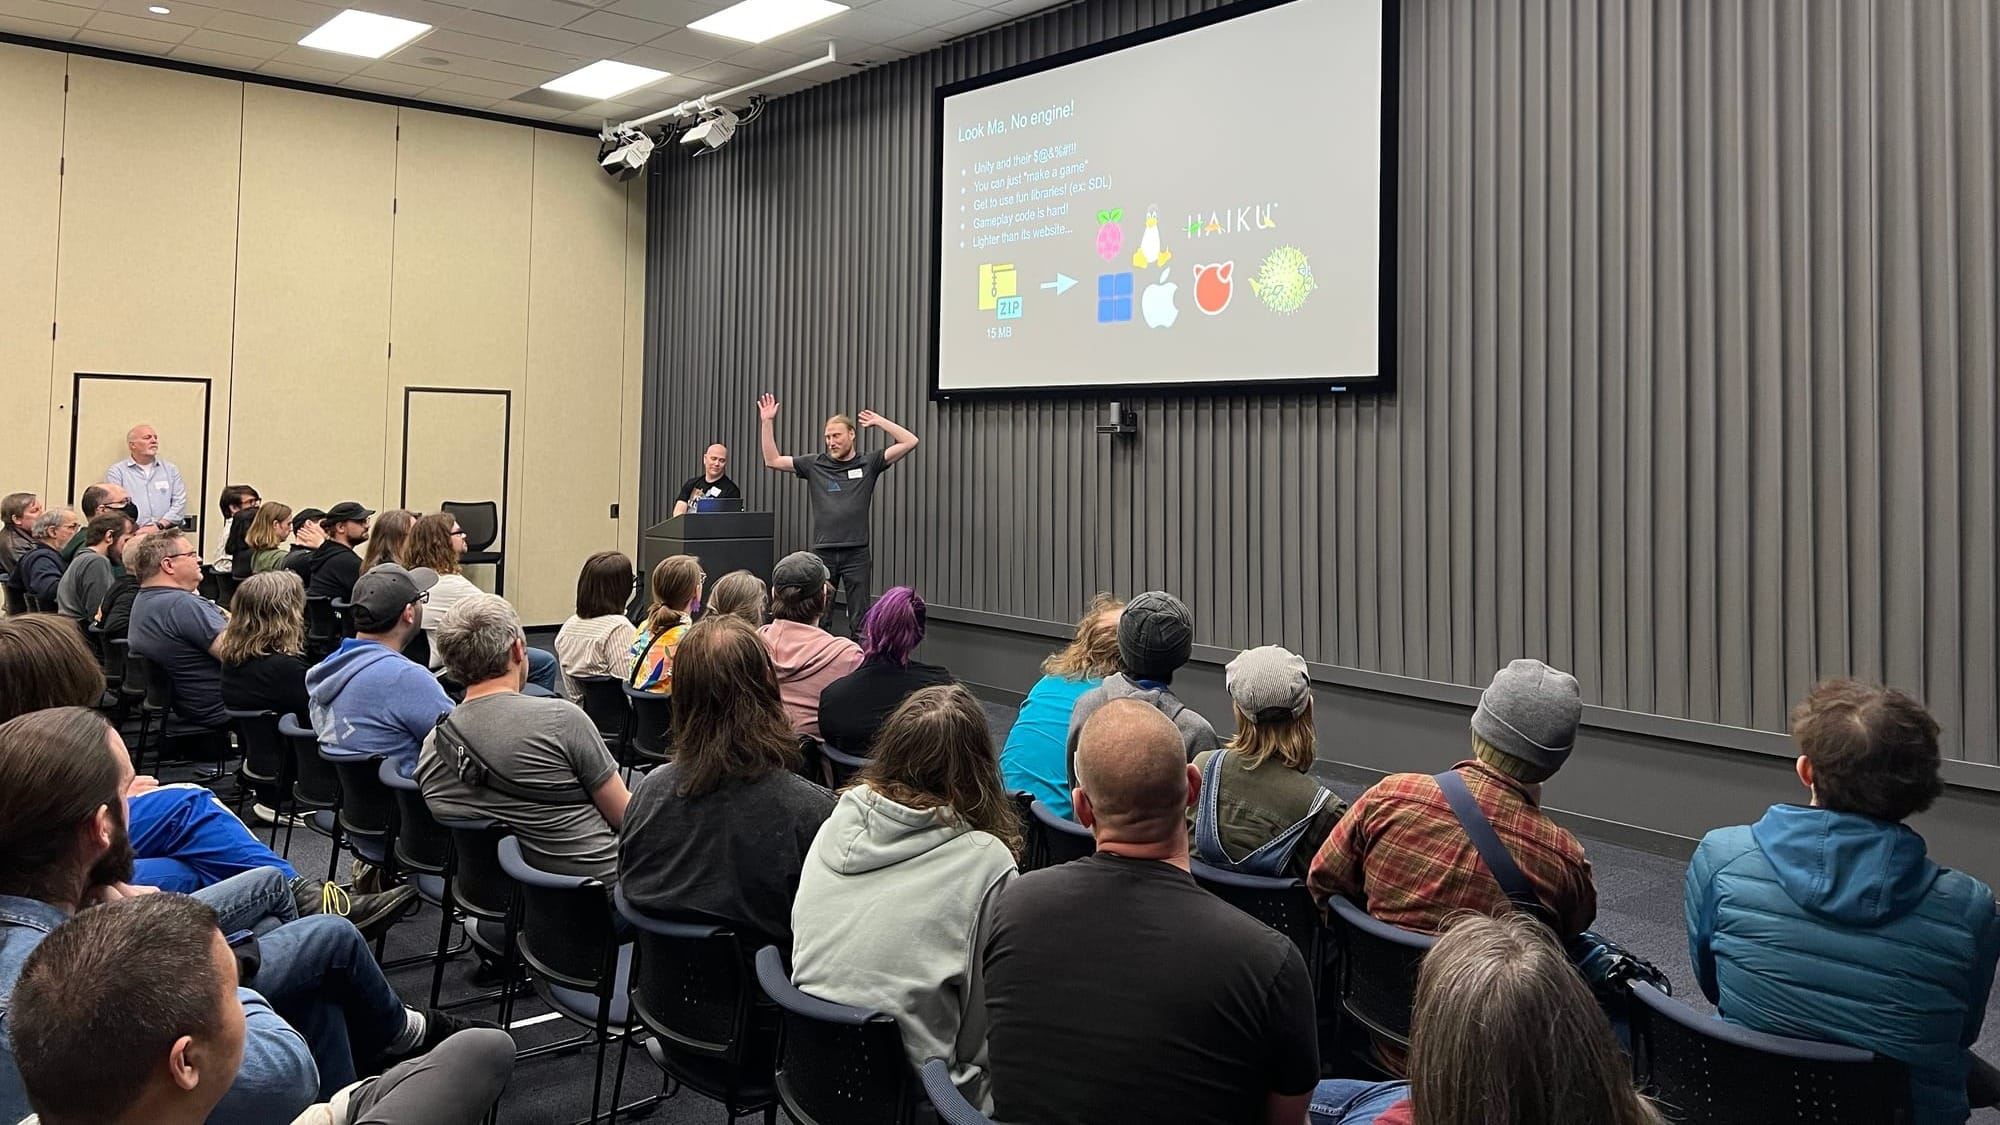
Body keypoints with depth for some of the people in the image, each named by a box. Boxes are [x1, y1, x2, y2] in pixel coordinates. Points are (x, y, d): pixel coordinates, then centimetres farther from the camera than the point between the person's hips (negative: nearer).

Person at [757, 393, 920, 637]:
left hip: (856, 554, -2)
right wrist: (767, 422, 3)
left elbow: (910, 443, -4)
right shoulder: (814, 465, 8)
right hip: (823, 553, 2)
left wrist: (880, 422, 0)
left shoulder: (869, 464, 3)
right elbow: (772, 460, 8)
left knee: (860, 622, 3)